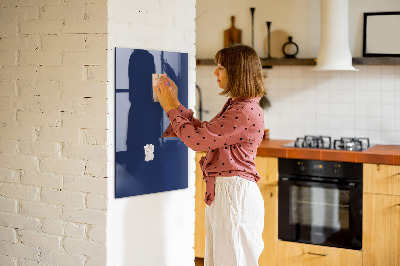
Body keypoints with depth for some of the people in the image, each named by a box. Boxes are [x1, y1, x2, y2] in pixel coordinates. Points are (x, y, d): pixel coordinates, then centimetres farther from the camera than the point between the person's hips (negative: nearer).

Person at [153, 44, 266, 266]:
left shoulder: (246, 112, -19)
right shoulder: (234, 106, 14)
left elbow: (197, 139, -19)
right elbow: (203, 132, 17)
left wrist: (170, 108, -8)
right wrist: (175, 103, 15)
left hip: (235, 193, -10)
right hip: (221, 192, 10)